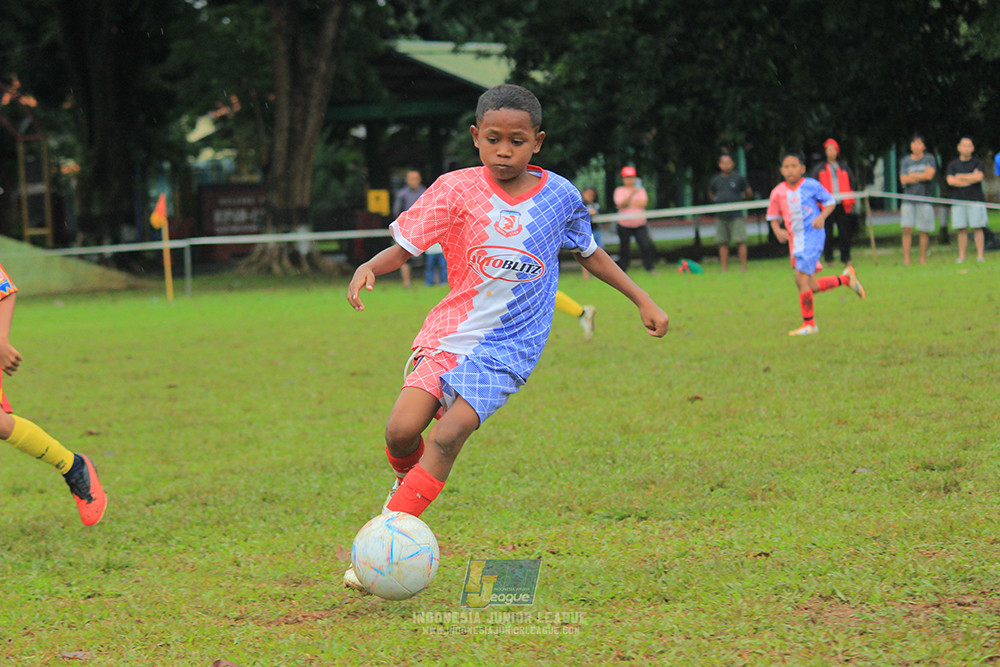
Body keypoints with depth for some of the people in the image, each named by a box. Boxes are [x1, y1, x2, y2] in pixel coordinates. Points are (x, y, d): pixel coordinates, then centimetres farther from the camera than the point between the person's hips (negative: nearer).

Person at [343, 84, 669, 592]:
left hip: (507, 347, -1)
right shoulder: (456, 190, -4)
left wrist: (643, 301, 22)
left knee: (449, 434, -21)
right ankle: (409, 481, 21)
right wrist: (369, 267, -24)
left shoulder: (560, 196, 1)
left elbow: (588, 253, 19)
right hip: (450, 333, 1)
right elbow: (404, 246, -2)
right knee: (401, 430, -16)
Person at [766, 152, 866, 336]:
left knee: (801, 279, -15)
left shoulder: (811, 186, -5)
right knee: (812, 286, 9)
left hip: (812, 236, -6)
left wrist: (822, 217, -14)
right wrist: (778, 230, -8)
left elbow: (831, 202, 4)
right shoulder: (778, 192, 5)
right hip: (795, 240, 6)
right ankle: (846, 278, 32)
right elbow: (773, 217, 13)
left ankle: (809, 324, -4)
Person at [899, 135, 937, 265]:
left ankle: (923, 259, 10)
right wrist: (921, 177, -8)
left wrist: (912, 176, -3)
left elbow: (929, 175, -8)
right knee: (907, 229, -9)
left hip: (925, 198, 0)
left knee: (924, 230, 1)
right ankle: (906, 259, -8)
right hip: (908, 199, 1)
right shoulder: (905, 161, 9)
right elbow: (903, 180, -1)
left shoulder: (929, 159, 6)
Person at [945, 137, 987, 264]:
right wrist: (971, 178, -5)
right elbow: (950, 181, -4)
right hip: (958, 201, 1)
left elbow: (979, 177, -10)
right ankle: (961, 256, 0)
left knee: (977, 228, -5)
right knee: (962, 230, -1)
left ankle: (980, 255, -4)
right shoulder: (952, 164, 11)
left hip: (975, 201, -1)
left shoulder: (978, 163, 8)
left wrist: (960, 177, -4)